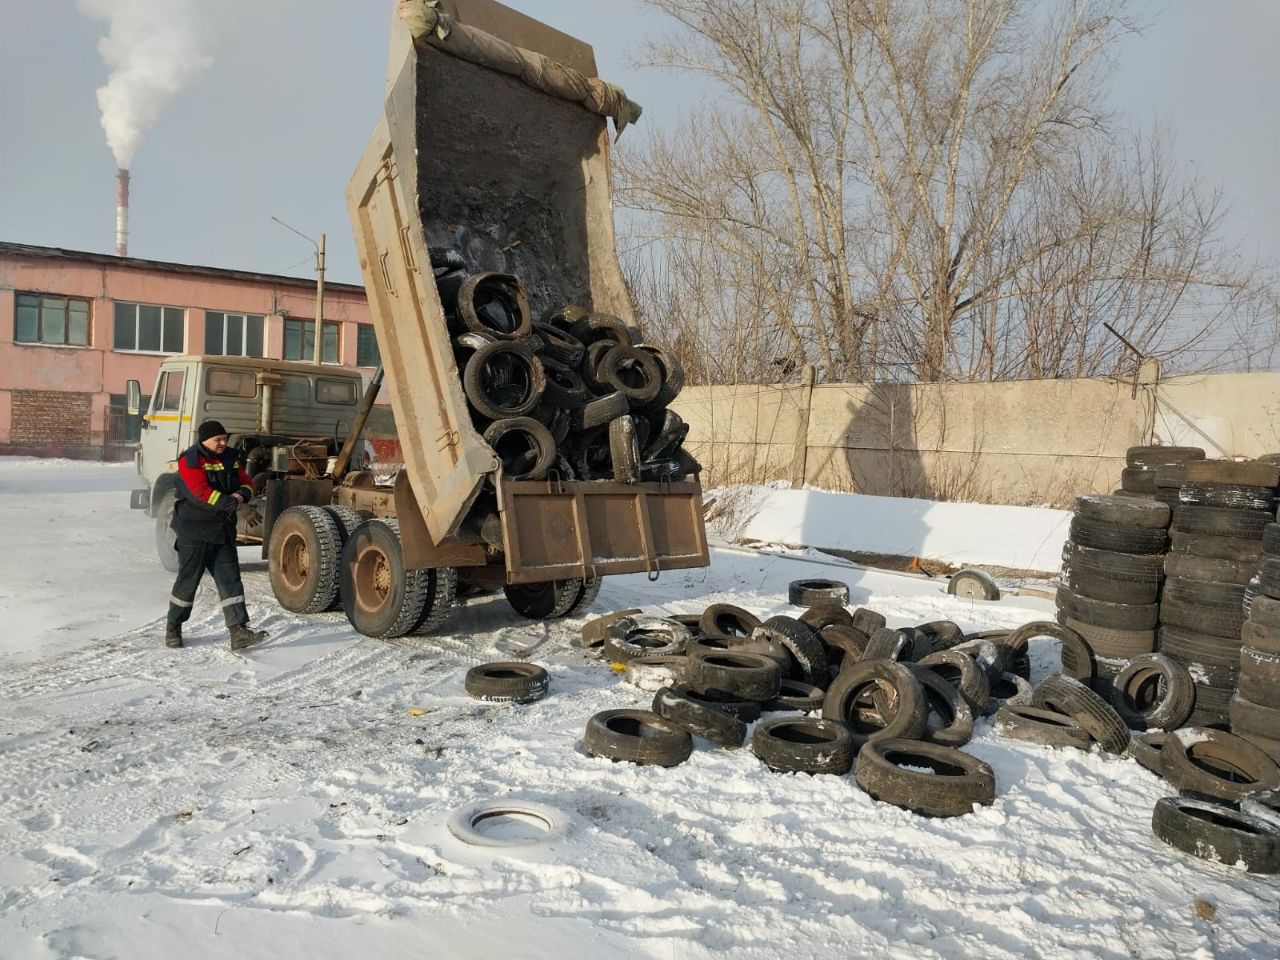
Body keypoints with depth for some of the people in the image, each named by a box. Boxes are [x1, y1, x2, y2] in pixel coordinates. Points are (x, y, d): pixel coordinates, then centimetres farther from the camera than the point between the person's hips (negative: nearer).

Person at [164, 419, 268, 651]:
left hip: (223, 530, 6)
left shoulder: (230, 458, 10)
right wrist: (226, 502, -34)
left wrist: (240, 495, -14)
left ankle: (239, 632, -5)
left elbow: (246, 482, 9)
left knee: (230, 579, -1)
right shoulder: (191, 461, -11)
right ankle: (173, 628, 24)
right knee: (188, 579, 5)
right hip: (195, 530, -6)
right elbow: (201, 492, -23)